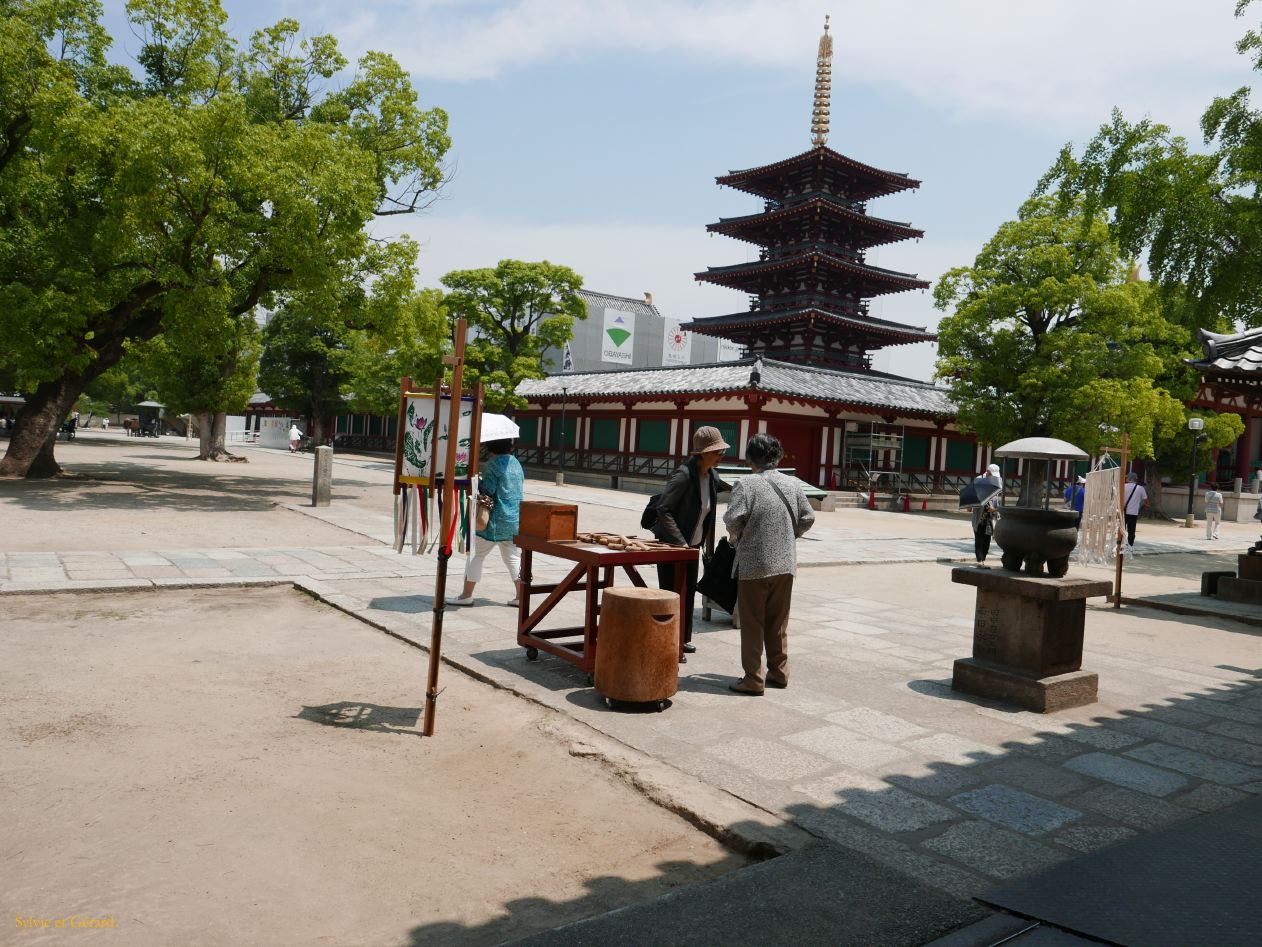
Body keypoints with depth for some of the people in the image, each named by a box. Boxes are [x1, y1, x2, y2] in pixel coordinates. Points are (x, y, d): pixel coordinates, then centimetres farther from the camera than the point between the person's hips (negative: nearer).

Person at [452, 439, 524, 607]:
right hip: (515, 519, 7)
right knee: (513, 557, 12)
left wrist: (477, 479, 0)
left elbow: (488, 489, -17)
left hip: (495, 520, -7)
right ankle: (520, 596, 8)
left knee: (476, 555, 3)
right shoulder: (516, 463, 11)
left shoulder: (493, 464, -11)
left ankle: (467, 595, 5)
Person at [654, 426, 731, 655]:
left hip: (692, 544, 8)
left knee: (689, 592, 14)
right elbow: (663, 509, -23)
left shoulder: (711, 476, 2)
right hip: (671, 544, -8)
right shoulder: (684, 474, -22)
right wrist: (680, 541, -23)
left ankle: (683, 639, 27)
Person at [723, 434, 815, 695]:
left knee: (752, 624, 5)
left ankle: (753, 679, 8)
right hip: (785, 564, 5)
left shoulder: (746, 484, -12)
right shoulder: (793, 484, 3)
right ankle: (779, 673, 25)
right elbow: (807, 518, 6)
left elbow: (732, 518, -19)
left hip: (754, 564, -5)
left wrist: (736, 536, 2)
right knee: (778, 623, 17)